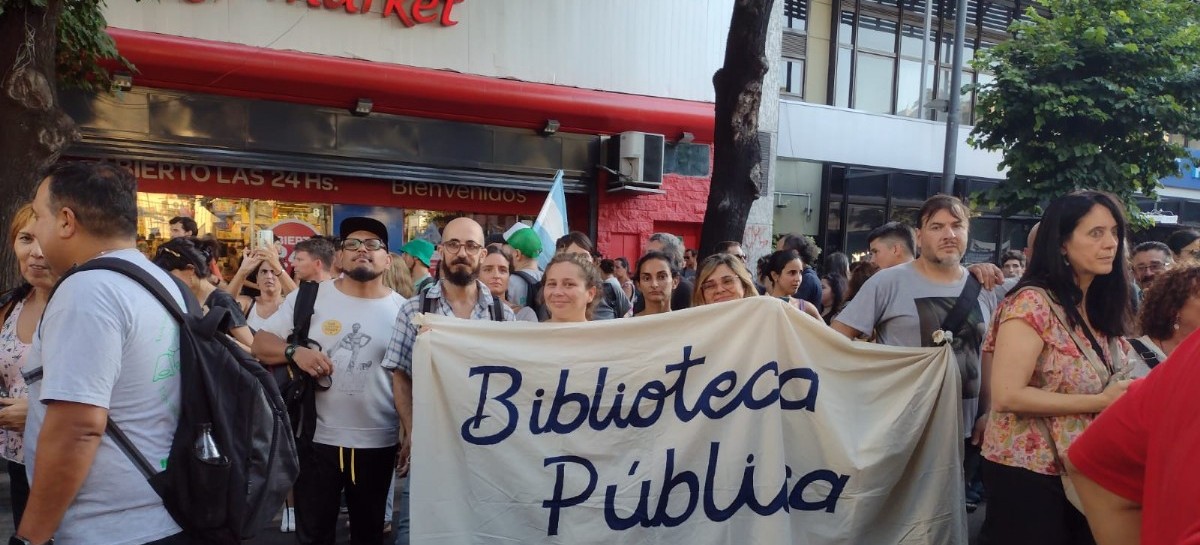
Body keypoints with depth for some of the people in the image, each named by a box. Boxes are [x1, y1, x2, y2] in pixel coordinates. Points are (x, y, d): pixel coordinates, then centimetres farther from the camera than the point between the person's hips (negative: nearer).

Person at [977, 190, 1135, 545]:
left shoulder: (1100, 307, 7)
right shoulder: (1032, 303, -18)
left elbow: (1108, 387, 18)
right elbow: (1007, 395, -25)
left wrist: (1124, 398, -4)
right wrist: (1100, 402, -21)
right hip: (1027, 470, -8)